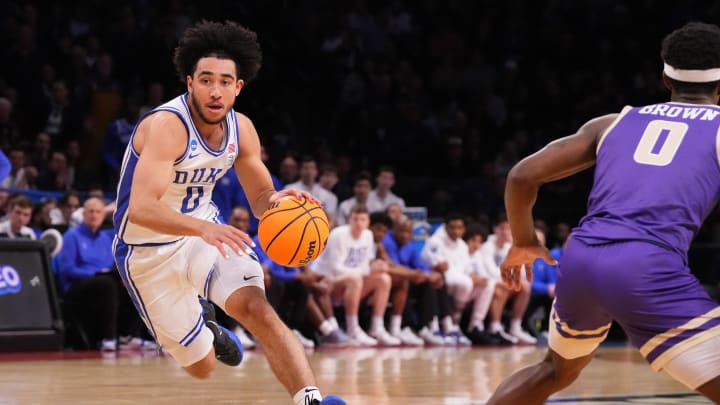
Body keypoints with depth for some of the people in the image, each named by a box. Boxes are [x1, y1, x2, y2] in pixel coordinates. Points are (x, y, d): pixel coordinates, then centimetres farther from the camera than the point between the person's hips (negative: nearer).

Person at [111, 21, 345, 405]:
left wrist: (278, 201, -20)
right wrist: (204, 228, -53)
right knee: (201, 366, 6)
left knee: (259, 309, -23)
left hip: (205, 231, 5)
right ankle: (205, 333, 43)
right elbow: (140, 209, -39)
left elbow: (261, 198, 5)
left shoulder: (241, 129, -7)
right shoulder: (167, 125, -29)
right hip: (147, 250, -4)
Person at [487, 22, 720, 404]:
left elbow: (522, 175, 17)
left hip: (580, 260, 6)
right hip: (647, 270, -6)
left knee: (555, 371, 33)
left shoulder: (614, 122, 22)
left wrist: (523, 242, 33)